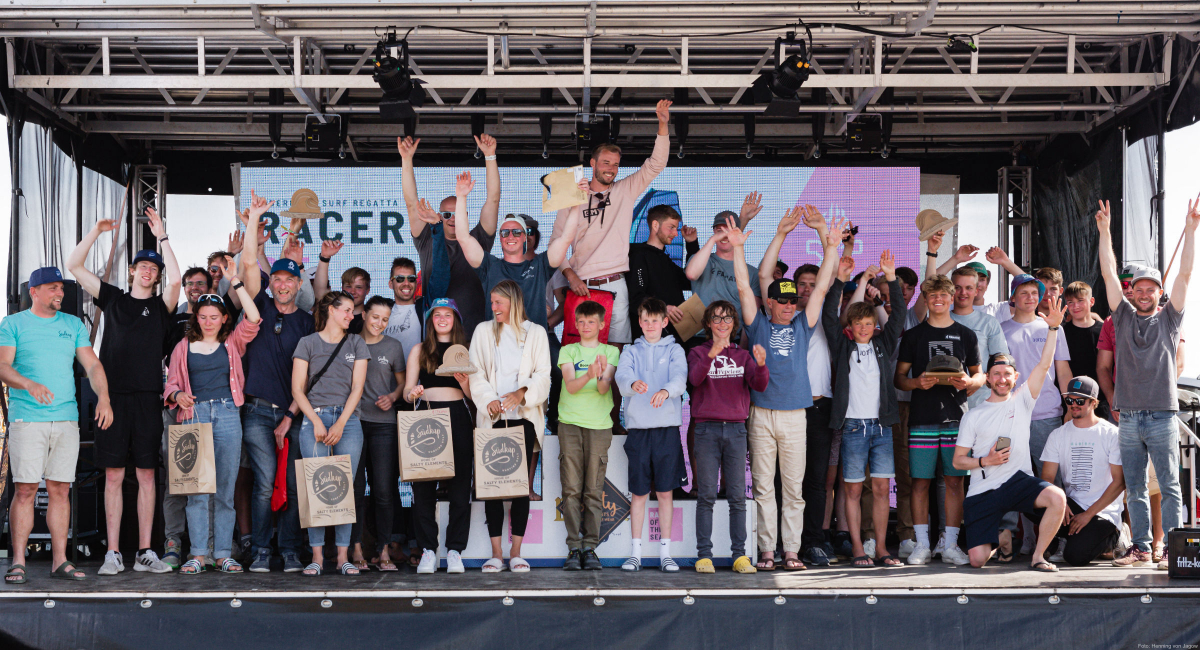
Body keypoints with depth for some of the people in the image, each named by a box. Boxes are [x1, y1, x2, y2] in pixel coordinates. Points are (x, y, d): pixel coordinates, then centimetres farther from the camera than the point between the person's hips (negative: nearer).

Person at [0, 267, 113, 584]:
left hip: (67, 418, 3)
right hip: (27, 419, -3)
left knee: (60, 489, 4)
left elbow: (92, 365, 10)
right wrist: (29, 384, -26)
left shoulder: (73, 325, 15)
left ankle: (60, 560, 7)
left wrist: (104, 397, -7)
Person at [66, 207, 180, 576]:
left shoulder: (161, 306, 9)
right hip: (113, 394, 1)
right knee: (113, 475, 1)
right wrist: (96, 231, 3)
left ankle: (144, 552, 6)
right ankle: (113, 553, 4)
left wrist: (162, 237, -10)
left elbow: (176, 280, -12)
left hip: (147, 397, 0)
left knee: (146, 474, 2)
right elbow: (73, 266, 11)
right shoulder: (113, 298, 13)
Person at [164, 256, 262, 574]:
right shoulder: (183, 347, 14)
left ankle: (224, 554, 5)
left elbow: (253, 319, -3)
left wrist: (235, 281, -4)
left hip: (227, 414, 0)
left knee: (225, 487, 1)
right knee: (196, 487, -3)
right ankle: (197, 554, 0)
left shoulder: (232, 343, 12)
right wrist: (177, 395, -11)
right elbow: (171, 382, 12)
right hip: (194, 415, 0)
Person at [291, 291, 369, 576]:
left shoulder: (356, 343, 14)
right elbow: (297, 388, 3)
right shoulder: (308, 343, 9)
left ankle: (343, 556, 1)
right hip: (314, 418, -2)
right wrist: (317, 421, -9)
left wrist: (340, 424, -7)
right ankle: (317, 556, -2)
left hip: (348, 420, 2)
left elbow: (357, 387, 5)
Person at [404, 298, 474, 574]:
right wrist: (412, 393, -13)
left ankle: (455, 551, 3)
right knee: (423, 486, -4)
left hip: (458, 418, 0)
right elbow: (407, 390, 10)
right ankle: (428, 550, 3)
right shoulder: (419, 351, 14)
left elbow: (473, 394, 10)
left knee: (459, 484, -3)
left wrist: (464, 381, -11)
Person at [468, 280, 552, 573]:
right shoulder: (483, 331, 11)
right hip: (492, 418, 1)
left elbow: (543, 375, 2)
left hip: (524, 416, -1)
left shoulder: (535, 332, 8)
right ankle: (496, 553, 3)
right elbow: (476, 373, 4)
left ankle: (516, 553, 5)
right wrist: (489, 401, -12)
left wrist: (522, 392, -17)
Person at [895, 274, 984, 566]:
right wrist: (917, 383, -12)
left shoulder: (966, 335, 11)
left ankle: (950, 545, 8)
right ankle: (922, 545, 6)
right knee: (920, 481, -2)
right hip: (922, 418, -1)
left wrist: (968, 382, -8)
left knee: (955, 481, 1)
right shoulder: (913, 335, 8)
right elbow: (898, 377, 8)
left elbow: (979, 376, 14)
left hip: (956, 416, 1)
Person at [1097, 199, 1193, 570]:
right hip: (1128, 417, 2)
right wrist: (1104, 231, 5)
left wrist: (1190, 230, -6)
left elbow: (1185, 273, 1)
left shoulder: (1168, 318, 8)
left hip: (1162, 416, -2)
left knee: (1170, 486, -1)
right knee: (1135, 489, 6)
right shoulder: (1123, 316, 12)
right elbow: (1108, 273, 9)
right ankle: (1141, 548, 13)